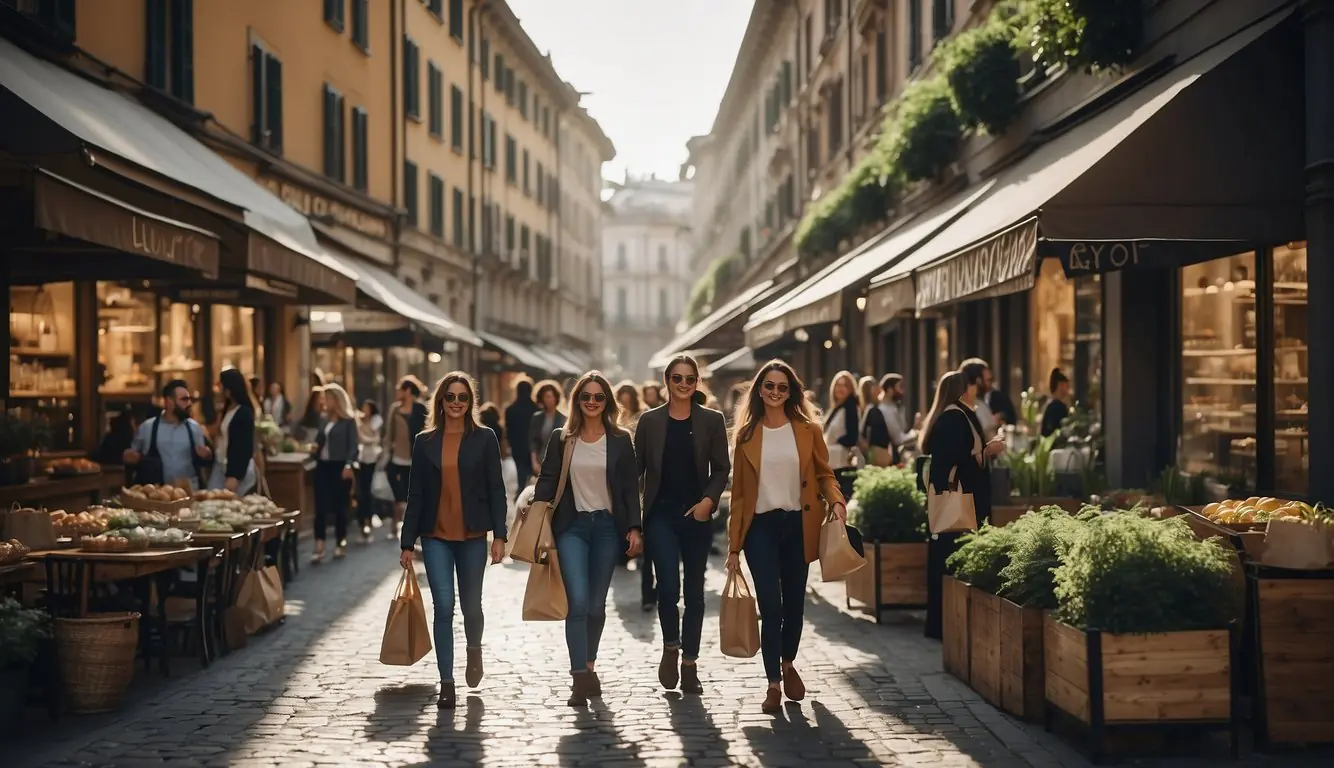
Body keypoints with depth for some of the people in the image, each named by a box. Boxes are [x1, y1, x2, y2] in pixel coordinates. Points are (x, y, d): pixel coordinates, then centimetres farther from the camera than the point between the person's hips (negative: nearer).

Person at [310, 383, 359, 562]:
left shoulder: (348, 421, -3)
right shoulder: (324, 420, 13)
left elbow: (353, 446, -9)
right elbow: (319, 442, 19)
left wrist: (349, 465, -22)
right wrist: (314, 450, -4)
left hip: (339, 466, -5)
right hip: (323, 466, 5)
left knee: (339, 506, 5)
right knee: (321, 507, -3)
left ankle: (340, 544, 17)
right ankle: (319, 548, -4)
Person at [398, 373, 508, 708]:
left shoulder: (485, 438, 2)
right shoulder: (425, 442, 6)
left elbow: (495, 489, 1)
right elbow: (416, 494, 7)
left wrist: (499, 535, -6)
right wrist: (407, 542, 5)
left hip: (472, 535, -1)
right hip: (436, 536, 1)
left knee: (471, 605, 8)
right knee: (443, 606, -7)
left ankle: (474, 649, 41)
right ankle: (446, 684, 0)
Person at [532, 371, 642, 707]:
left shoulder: (620, 441, 5)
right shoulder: (561, 439, 5)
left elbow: (630, 488, 5)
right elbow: (547, 481, 6)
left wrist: (634, 528, -4)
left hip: (607, 526, 1)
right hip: (572, 526, -1)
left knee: (596, 604, 6)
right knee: (578, 602, -14)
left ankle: (588, 667, 25)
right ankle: (581, 678, -16)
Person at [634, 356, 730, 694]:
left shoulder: (711, 421, 4)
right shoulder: (650, 421, 3)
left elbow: (722, 468, 4)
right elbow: (636, 468, 4)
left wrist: (709, 500, -12)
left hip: (697, 515, 1)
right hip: (661, 514, -1)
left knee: (694, 590, 7)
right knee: (668, 584, -15)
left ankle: (690, 663, 18)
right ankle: (670, 647, 11)